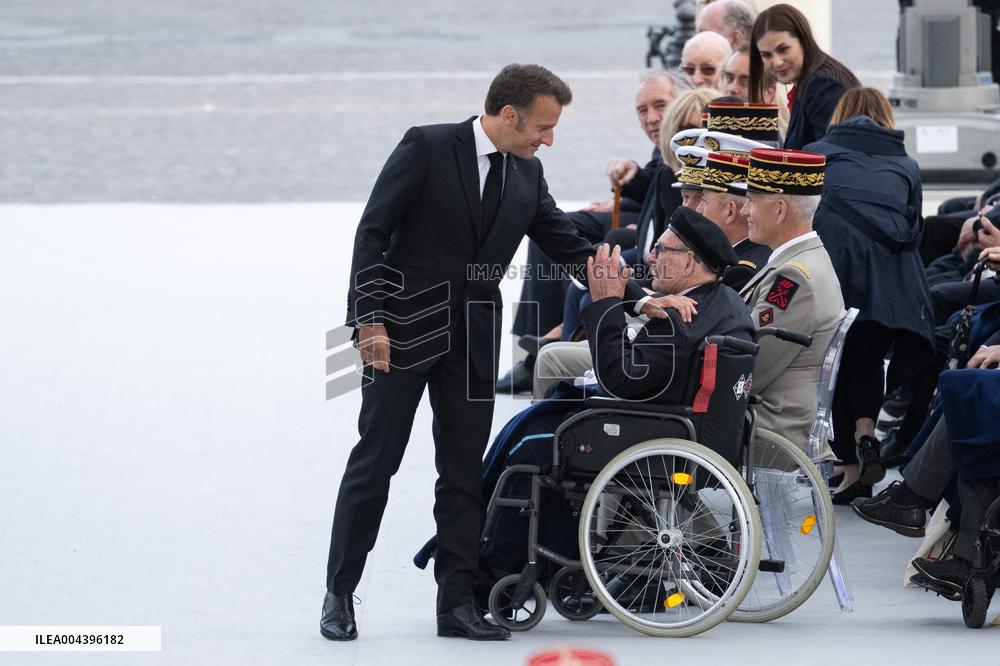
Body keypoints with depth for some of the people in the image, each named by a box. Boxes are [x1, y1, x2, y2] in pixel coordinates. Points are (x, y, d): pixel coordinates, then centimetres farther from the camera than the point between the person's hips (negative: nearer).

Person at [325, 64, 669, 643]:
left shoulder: (527, 175, 7)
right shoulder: (427, 148, -9)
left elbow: (571, 247, 10)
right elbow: (373, 233, -10)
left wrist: (638, 298, -1)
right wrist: (370, 320, -18)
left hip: (473, 341, 5)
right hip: (405, 332, -5)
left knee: (464, 473, 5)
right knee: (374, 463, -1)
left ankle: (457, 603, 9)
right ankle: (340, 595, 7)